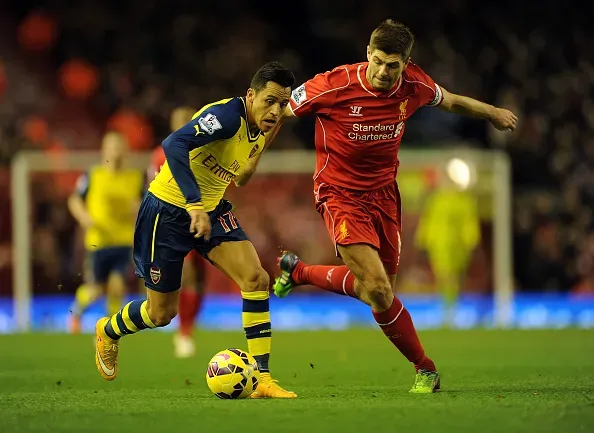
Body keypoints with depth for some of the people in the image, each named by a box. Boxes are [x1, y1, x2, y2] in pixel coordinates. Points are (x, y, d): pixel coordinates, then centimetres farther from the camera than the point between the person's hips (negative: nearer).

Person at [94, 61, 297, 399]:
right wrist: (194, 205, -45)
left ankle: (262, 379, -12)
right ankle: (108, 331, 41)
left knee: (256, 278, -15)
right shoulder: (228, 115, -27)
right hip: (168, 210, -7)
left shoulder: (261, 127, 0)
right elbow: (174, 145, -41)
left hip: (210, 210, 7)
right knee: (162, 313, 6)